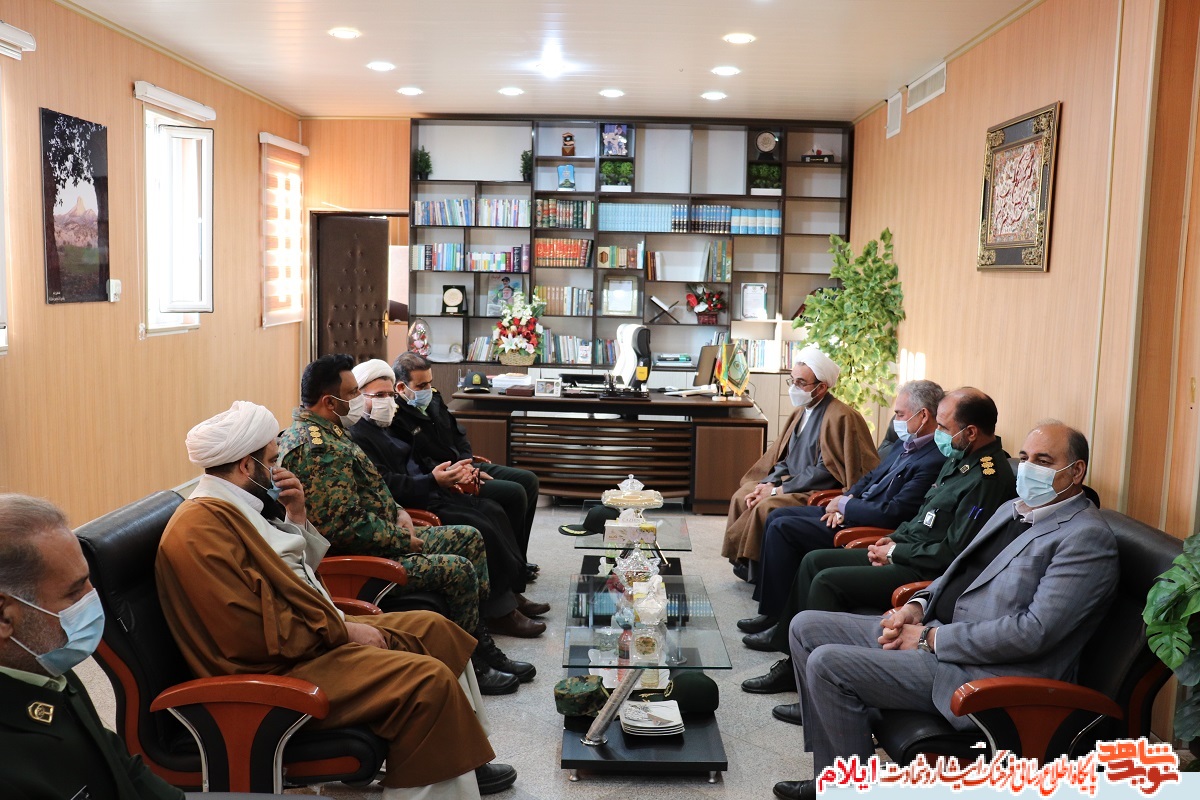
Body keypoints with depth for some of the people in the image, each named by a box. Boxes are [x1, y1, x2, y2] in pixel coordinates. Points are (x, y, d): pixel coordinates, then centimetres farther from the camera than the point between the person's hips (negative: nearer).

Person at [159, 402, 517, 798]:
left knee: (434, 629, 11)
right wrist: (341, 630, -17)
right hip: (279, 670, -11)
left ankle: (458, 761, 18)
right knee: (428, 679, -22)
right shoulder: (201, 527, -21)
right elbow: (255, 634, -27)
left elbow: (296, 571, 18)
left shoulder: (231, 508, 10)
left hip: (312, 635, 11)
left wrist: (296, 514, 3)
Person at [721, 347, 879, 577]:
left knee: (766, 507, -26)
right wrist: (769, 484, -5)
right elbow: (783, 458, 15)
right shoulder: (800, 412, 11)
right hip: (794, 483, 10)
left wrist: (777, 490, -19)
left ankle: (756, 571, -9)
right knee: (742, 496, 1)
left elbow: (825, 473, -21)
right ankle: (743, 563, 5)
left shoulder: (839, 417, -18)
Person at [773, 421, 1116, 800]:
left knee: (828, 665, -20)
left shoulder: (1088, 537, -13)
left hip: (985, 671, -10)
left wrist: (930, 638, -17)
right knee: (807, 627, 4)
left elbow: (1033, 632, -22)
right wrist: (917, 607, 2)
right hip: (932, 630, 10)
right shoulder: (1011, 510, 16)